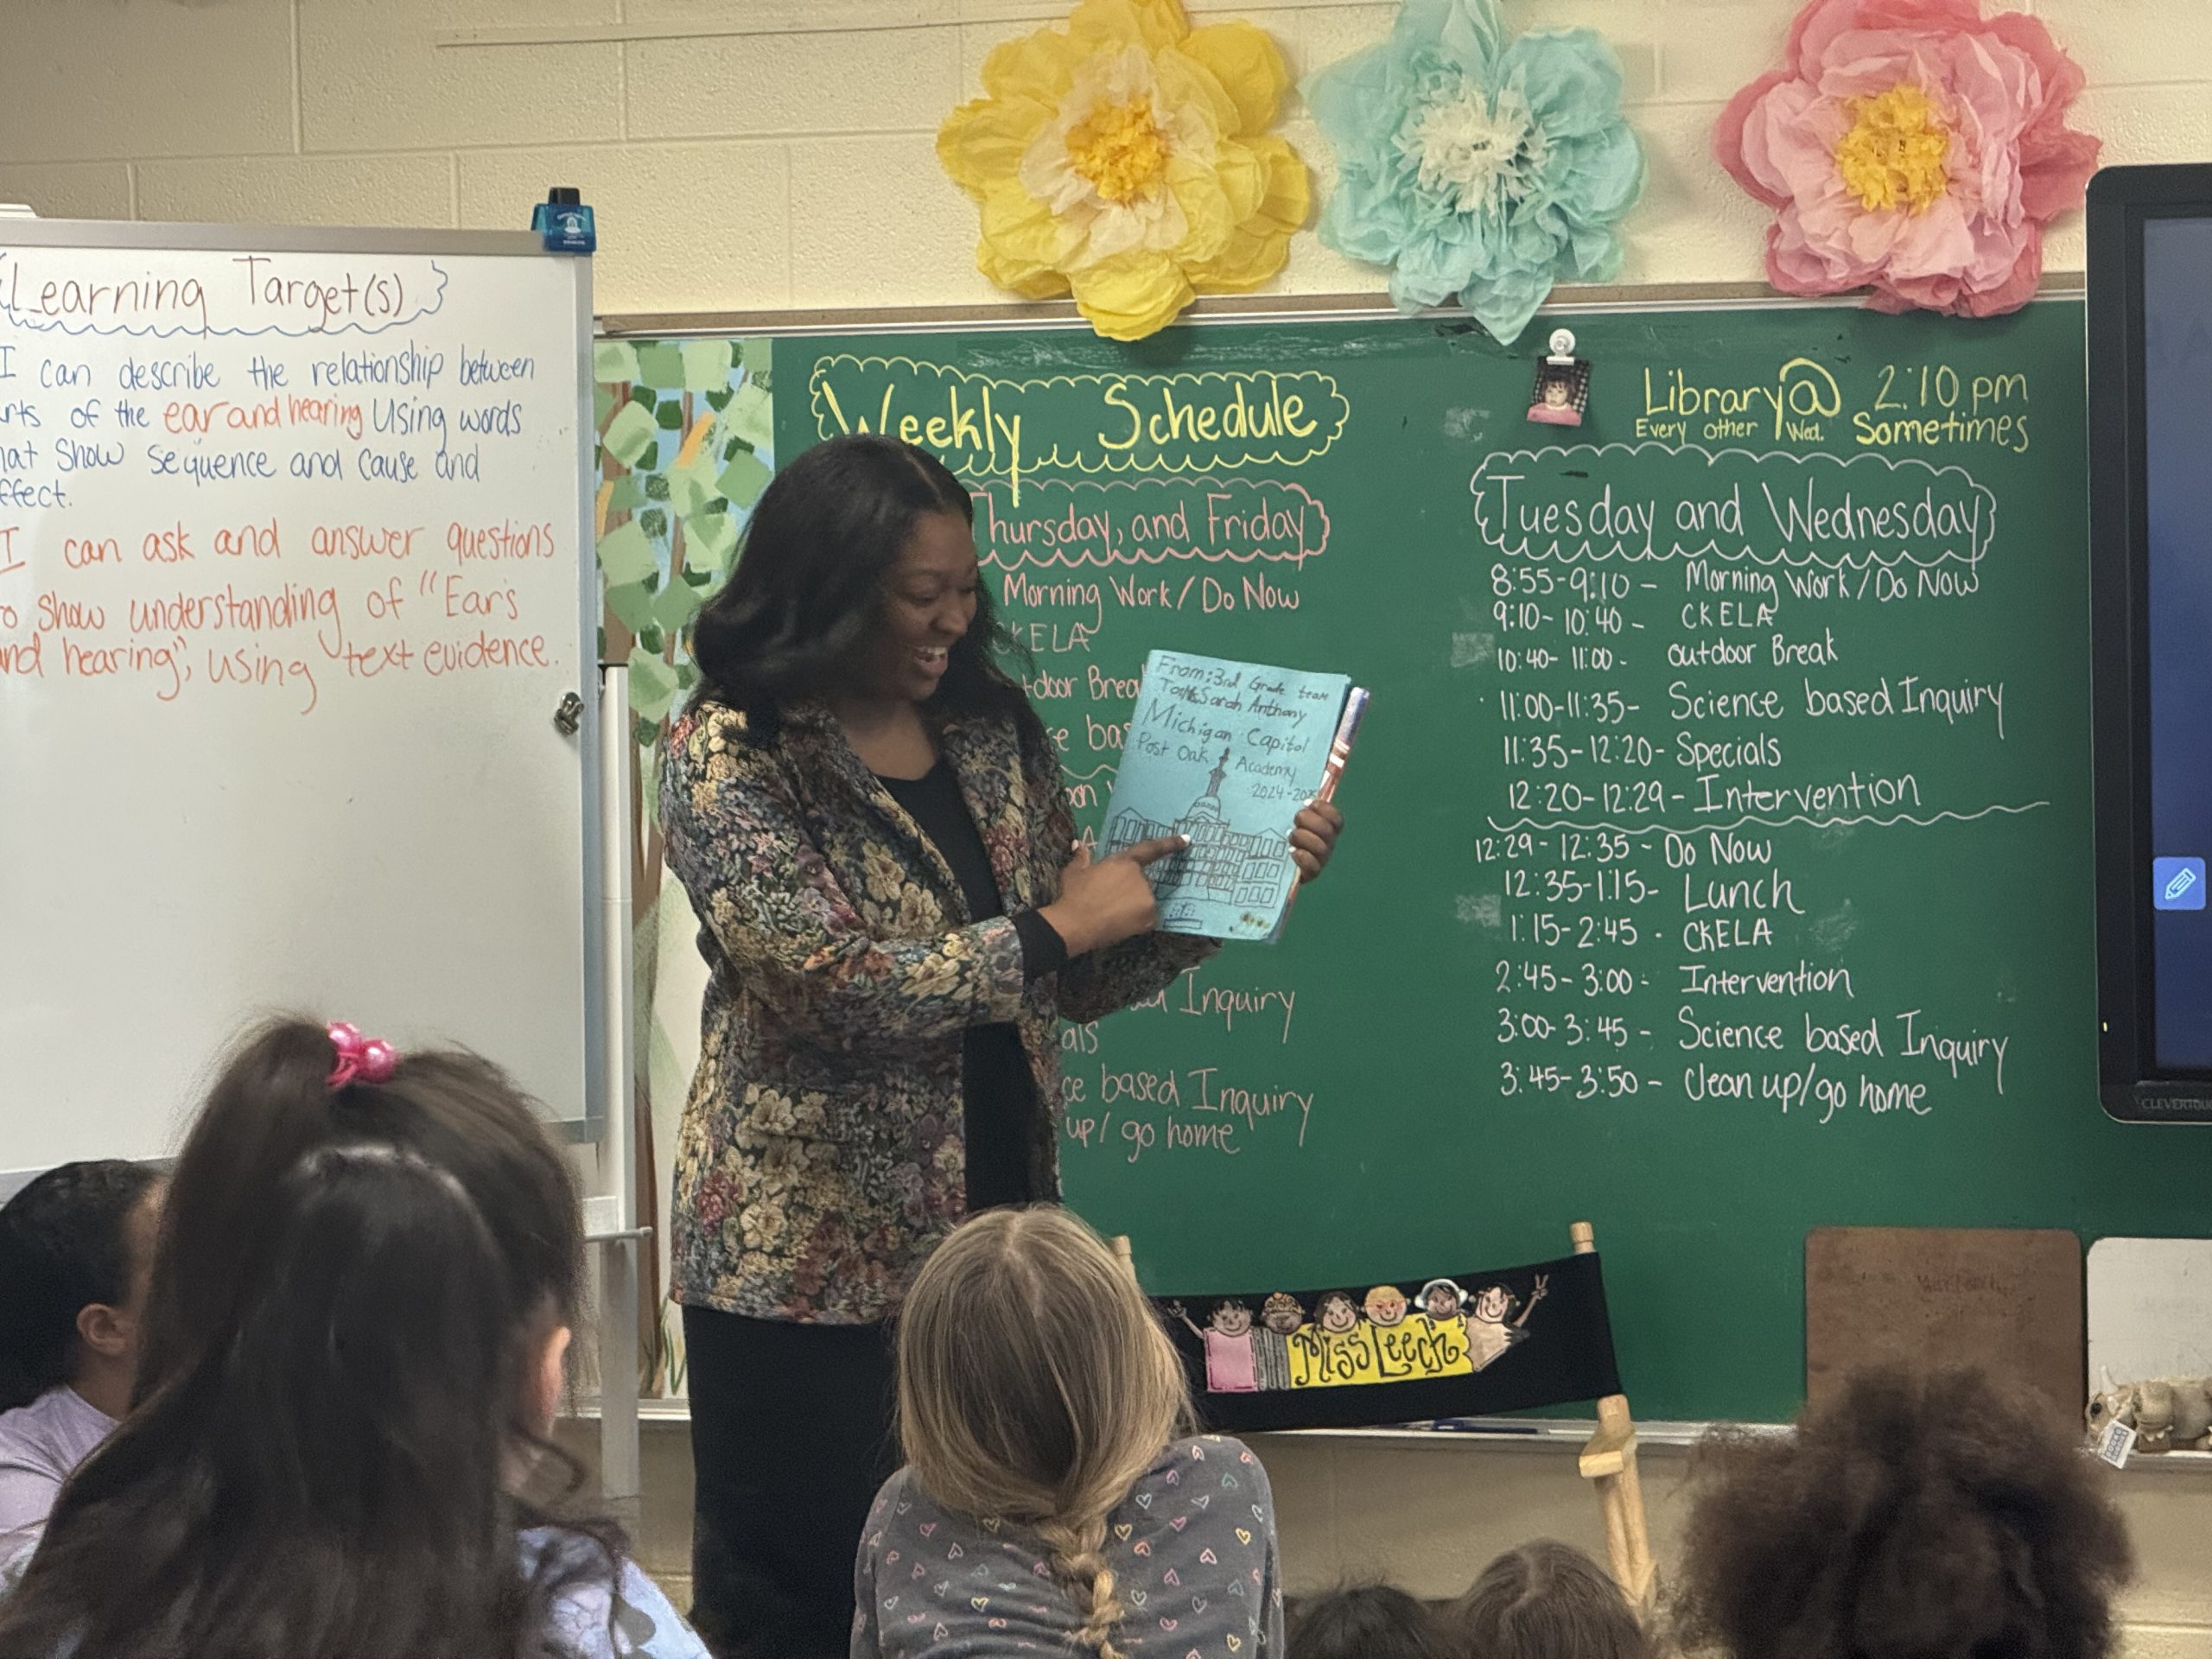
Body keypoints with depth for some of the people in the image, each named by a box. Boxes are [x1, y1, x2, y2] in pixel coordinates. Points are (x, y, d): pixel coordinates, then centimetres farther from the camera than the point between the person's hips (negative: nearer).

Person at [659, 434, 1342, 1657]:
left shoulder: (992, 730, 9)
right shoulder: (729, 756, -9)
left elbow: (1081, 982, 11)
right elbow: (837, 984, -21)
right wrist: (1053, 926, -15)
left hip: (989, 1228, 5)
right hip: (806, 1256, -5)